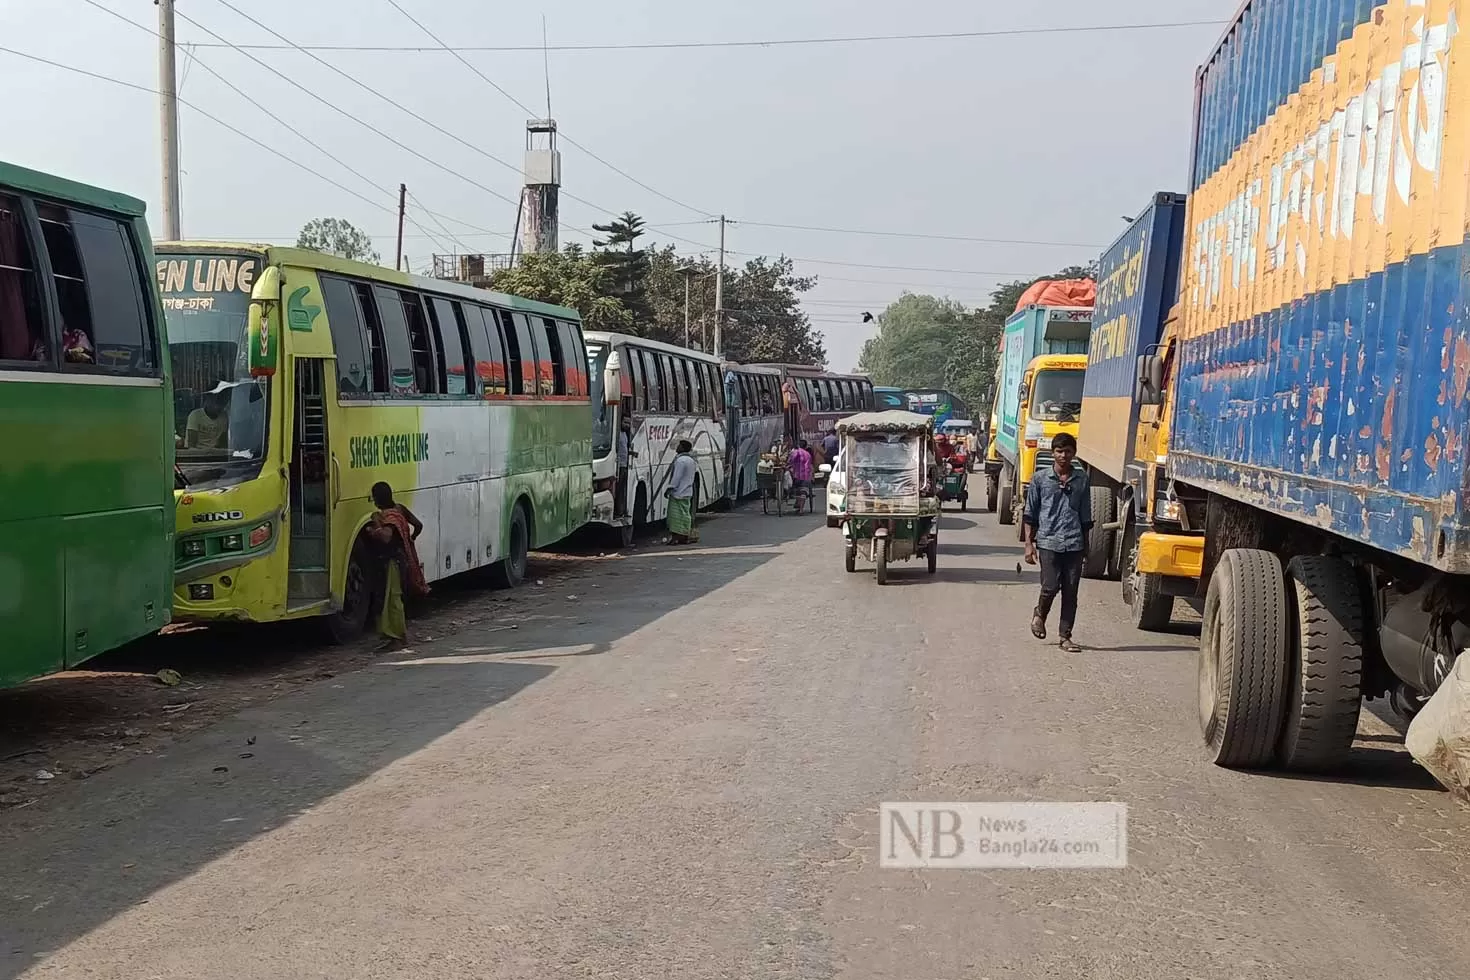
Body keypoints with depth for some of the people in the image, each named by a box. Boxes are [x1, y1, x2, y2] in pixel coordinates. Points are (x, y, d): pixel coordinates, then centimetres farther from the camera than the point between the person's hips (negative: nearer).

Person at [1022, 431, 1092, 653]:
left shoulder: (1082, 479, 9)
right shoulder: (1040, 478, 3)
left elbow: (1086, 516, 14)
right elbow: (1030, 514, 5)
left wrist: (1086, 544, 14)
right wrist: (1029, 543, -1)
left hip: (1074, 543, 2)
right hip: (1048, 541, -2)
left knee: (1070, 592, 2)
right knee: (1050, 587, -8)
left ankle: (1065, 636, 10)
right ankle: (1039, 614, 23)